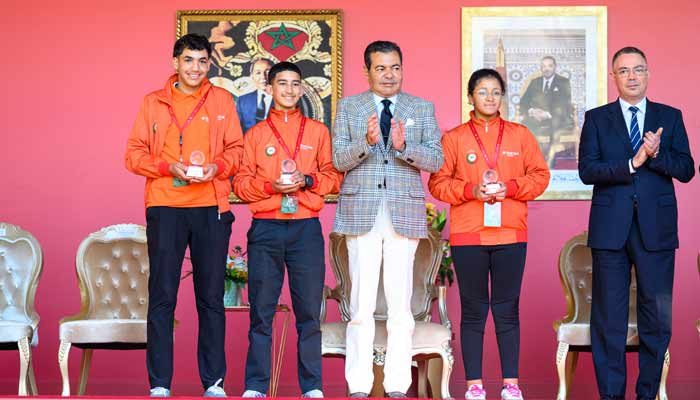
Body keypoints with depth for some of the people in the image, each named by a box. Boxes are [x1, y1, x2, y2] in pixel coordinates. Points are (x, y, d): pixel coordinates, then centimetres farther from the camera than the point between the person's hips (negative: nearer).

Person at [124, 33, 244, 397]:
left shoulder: (222, 100, 10)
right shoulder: (153, 102, 8)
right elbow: (134, 154, 5)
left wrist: (217, 166, -11)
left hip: (211, 208, 1)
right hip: (165, 207, 0)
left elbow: (236, 150, 9)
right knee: (162, 296, 0)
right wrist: (168, 167, -11)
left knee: (212, 297, 4)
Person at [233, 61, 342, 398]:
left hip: (306, 228, 0)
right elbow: (241, 183, 6)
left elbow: (333, 177, 9)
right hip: (265, 229, 0)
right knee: (261, 311, 0)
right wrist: (271, 186, -11)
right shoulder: (255, 133, 12)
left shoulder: (317, 131, 13)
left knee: (309, 310, -1)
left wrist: (306, 180, -9)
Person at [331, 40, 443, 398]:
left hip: (404, 213, 1)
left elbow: (436, 159, 1)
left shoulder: (423, 108, 10)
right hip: (361, 213, 0)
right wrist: (366, 142, -18)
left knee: (401, 304, 1)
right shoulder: (348, 107, 9)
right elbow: (338, 160, 1)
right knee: (361, 304, 0)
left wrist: (404, 146, -17)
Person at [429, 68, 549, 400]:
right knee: (473, 310, 3)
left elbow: (540, 175, 7)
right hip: (467, 236, -1)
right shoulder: (453, 138, 6)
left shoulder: (520, 135, 10)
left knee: (507, 310, 4)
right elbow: (437, 183, 3)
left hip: (511, 235, 1)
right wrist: (470, 190, -13)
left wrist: (511, 187, -10)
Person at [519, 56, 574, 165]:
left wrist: (548, 114, -17)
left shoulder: (564, 82, 11)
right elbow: (523, 102, 15)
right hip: (535, 118, 2)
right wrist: (531, 111, -9)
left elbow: (564, 105, -2)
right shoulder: (534, 82, 22)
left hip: (556, 119, -2)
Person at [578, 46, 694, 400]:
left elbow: (686, 170, 2)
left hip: (656, 229, 1)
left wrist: (656, 153, -15)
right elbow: (587, 170, -5)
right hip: (610, 229, -1)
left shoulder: (670, 117, 10)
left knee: (657, 315, 4)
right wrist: (632, 163, -16)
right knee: (608, 317, 3)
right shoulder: (596, 118, 7)